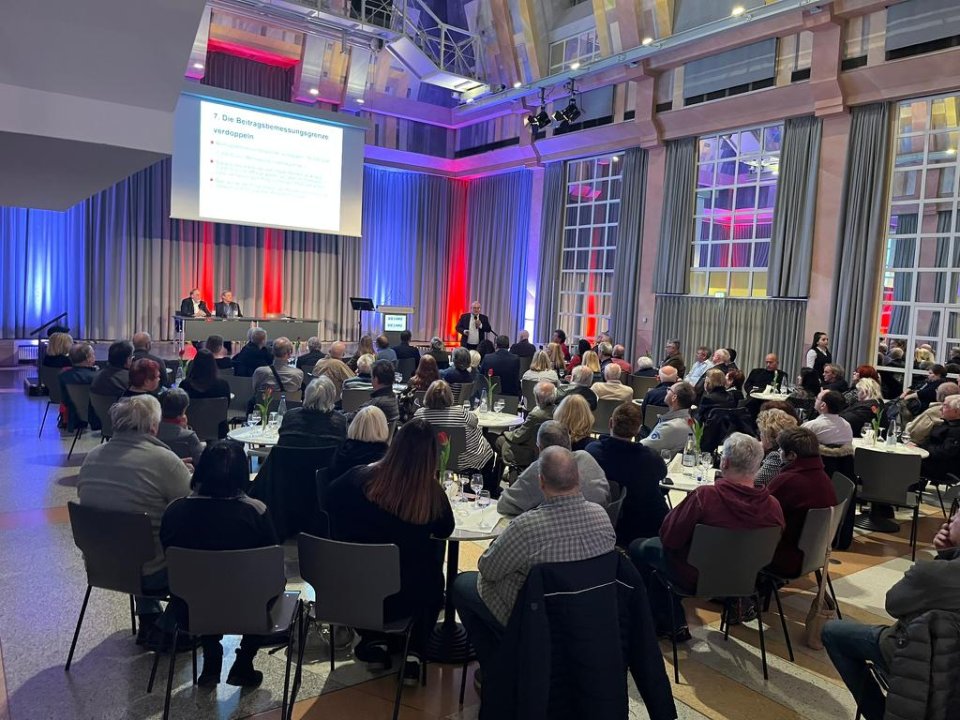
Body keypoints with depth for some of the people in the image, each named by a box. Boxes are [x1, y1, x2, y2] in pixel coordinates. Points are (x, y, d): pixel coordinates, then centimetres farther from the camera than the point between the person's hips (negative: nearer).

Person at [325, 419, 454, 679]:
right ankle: (413, 652, 20)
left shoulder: (360, 478, -15)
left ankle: (375, 641, 27)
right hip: (407, 597, -2)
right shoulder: (433, 494, -19)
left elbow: (330, 499, 8)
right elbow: (444, 530, 3)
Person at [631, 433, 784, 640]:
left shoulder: (704, 496, -32)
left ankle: (673, 624, 29)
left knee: (639, 547, 19)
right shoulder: (774, 506, -18)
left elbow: (668, 538, -20)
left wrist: (674, 512, -1)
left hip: (696, 578, -6)